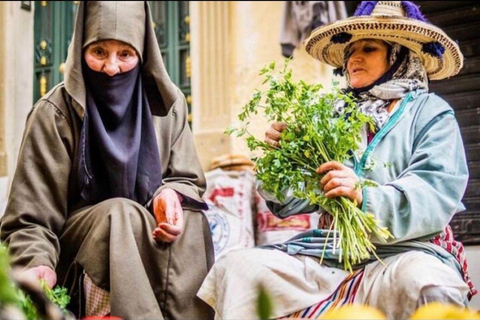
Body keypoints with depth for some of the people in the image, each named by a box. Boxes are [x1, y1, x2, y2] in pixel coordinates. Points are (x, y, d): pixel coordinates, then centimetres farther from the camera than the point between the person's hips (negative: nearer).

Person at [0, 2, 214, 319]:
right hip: (76, 245, -3)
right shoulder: (55, 113, -12)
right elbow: (29, 218, -14)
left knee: (189, 219, -28)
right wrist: (38, 265, -34)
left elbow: (188, 181, 6)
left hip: (151, 233, 3)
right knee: (120, 214, -34)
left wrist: (171, 195, -19)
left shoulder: (167, 103, -2)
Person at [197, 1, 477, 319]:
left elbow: (436, 195, -8)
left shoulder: (430, 113, 9)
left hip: (405, 251, -4)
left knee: (423, 284, -37)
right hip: (330, 253, 4)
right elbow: (293, 200, 13)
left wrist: (366, 197, -25)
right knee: (237, 267, -18)